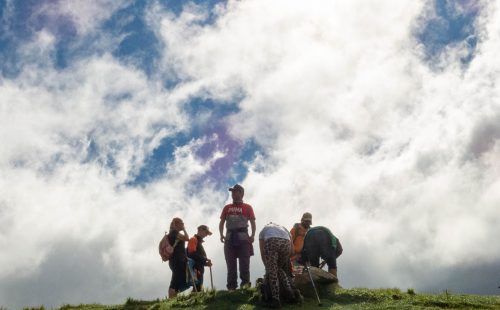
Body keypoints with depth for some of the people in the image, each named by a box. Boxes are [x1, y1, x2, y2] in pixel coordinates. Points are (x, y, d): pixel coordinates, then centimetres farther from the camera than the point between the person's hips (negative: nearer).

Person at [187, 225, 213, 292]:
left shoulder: (199, 241, 25)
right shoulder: (193, 240, -3)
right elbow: (193, 254, -16)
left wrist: (206, 263, 9)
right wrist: (205, 259, -12)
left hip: (199, 270, 10)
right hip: (195, 269, -10)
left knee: (199, 288, 6)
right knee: (198, 288, -17)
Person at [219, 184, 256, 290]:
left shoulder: (247, 207, 8)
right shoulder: (227, 208, 17)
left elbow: (252, 222, 0)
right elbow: (222, 222, 13)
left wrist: (252, 235, -14)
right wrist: (221, 235, -3)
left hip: (243, 237, -3)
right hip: (230, 238, 3)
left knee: (244, 263, -4)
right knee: (231, 264, 2)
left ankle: (245, 285, -3)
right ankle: (231, 287, 3)